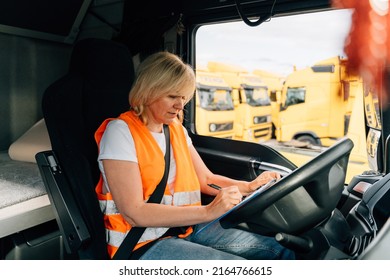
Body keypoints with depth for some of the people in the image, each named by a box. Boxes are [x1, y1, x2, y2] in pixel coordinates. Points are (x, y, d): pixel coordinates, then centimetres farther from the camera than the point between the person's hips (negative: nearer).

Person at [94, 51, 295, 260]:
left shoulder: (176, 129, 12)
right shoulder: (121, 131, -12)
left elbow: (206, 179, 15)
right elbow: (133, 213, -20)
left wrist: (248, 187, -4)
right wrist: (208, 211, -25)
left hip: (186, 230, 7)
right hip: (145, 243, -6)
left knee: (282, 252, -4)